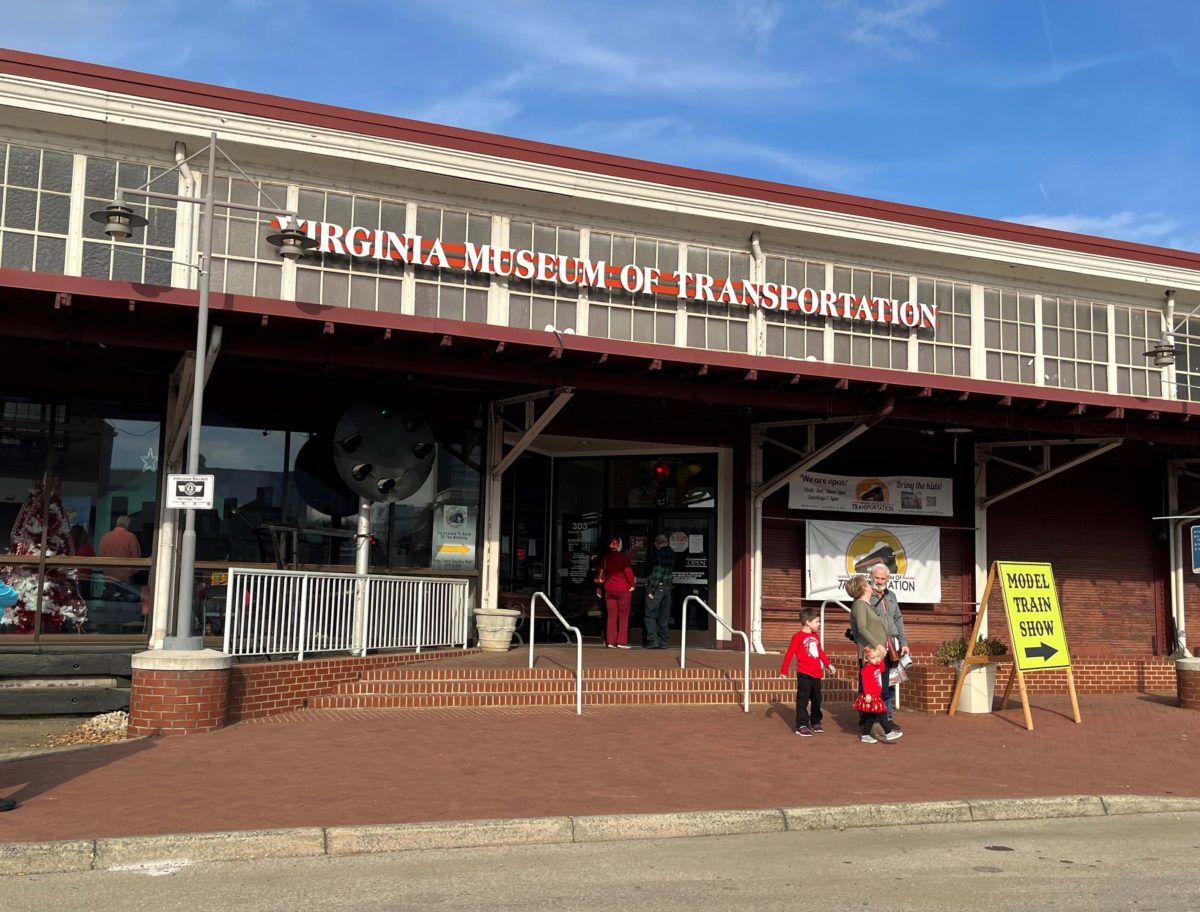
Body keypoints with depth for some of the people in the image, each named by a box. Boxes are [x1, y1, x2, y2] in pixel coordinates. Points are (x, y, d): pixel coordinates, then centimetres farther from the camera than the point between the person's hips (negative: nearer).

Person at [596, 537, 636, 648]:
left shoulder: (605, 558, 6)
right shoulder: (623, 556, -7)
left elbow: (601, 572, 7)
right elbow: (628, 571, -13)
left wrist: (601, 584, 17)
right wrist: (632, 584, -3)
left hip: (609, 590, 4)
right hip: (623, 589, -4)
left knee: (611, 616, 8)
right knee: (623, 616, 2)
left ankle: (611, 642, 4)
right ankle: (621, 642, -3)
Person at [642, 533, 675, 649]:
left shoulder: (658, 554, -12)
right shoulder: (672, 554, 9)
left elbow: (656, 573, -15)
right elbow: (672, 570, 12)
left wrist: (651, 590, -14)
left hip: (657, 587, -6)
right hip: (667, 587, 6)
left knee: (650, 615, 0)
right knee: (664, 617, 10)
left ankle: (653, 640, -7)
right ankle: (664, 642, 10)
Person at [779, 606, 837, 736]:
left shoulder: (816, 636, 11)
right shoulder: (798, 637, -11)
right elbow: (789, 654, -11)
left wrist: (829, 665, 23)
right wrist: (783, 670, -11)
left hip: (816, 674, 7)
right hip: (804, 674, -7)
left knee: (817, 699, 16)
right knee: (803, 700, -4)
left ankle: (815, 722, 30)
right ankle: (802, 725, -2)